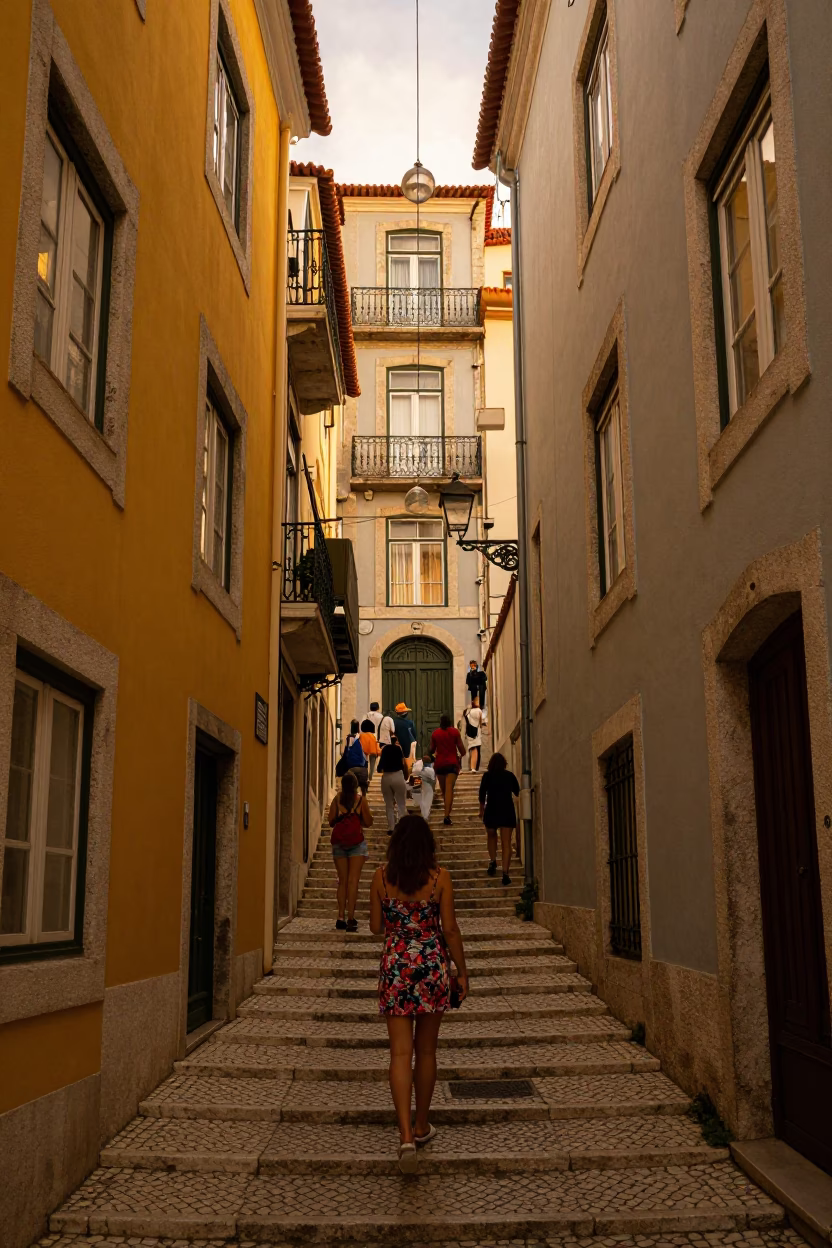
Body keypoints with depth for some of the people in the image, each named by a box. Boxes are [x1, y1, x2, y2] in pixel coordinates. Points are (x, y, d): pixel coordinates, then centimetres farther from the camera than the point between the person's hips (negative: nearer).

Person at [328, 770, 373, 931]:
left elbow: (331, 821, 2)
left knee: (342, 881, 10)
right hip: (356, 842, -2)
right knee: (353, 880, -4)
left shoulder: (337, 799, 1)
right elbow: (368, 822, 0)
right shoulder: (361, 799, -3)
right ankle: (350, 917, -13)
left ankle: (341, 917, 7)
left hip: (339, 842, 2)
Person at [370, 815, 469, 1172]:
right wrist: (461, 970, 4)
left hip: (395, 966, 0)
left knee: (401, 1052, 0)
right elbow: (450, 929, -5)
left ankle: (406, 1135, -12)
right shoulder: (439, 877, -5)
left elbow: (375, 927, 3)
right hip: (432, 965, 0)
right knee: (426, 1051, 14)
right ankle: (421, 1126, 26)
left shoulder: (381, 877, -2)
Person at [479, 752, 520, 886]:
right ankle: (505, 872, -10)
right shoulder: (510, 775, 5)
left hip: (491, 810, 0)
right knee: (506, 843, 0)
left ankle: (492, 861, 10)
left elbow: (482, 794, 4)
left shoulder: (487, 776, 2)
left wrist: (481, 810, 18)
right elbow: (517, 793, 15)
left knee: (491, 837, 24)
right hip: (507, 811, 1)